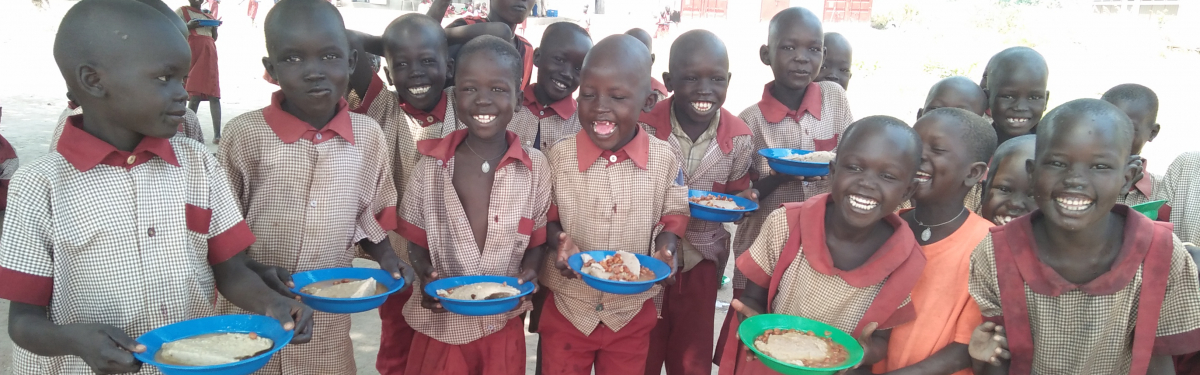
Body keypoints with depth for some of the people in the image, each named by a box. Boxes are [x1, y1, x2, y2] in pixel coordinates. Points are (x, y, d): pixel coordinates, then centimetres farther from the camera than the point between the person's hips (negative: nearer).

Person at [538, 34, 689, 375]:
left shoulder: (664, 158, -10)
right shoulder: (559, 156, -11)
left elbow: (672, 218, 0)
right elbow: (547, 217, 0)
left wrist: (666, 250, -19)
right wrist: (560, 241, -20)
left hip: (633, 312, 1)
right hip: (568, 308, 0)